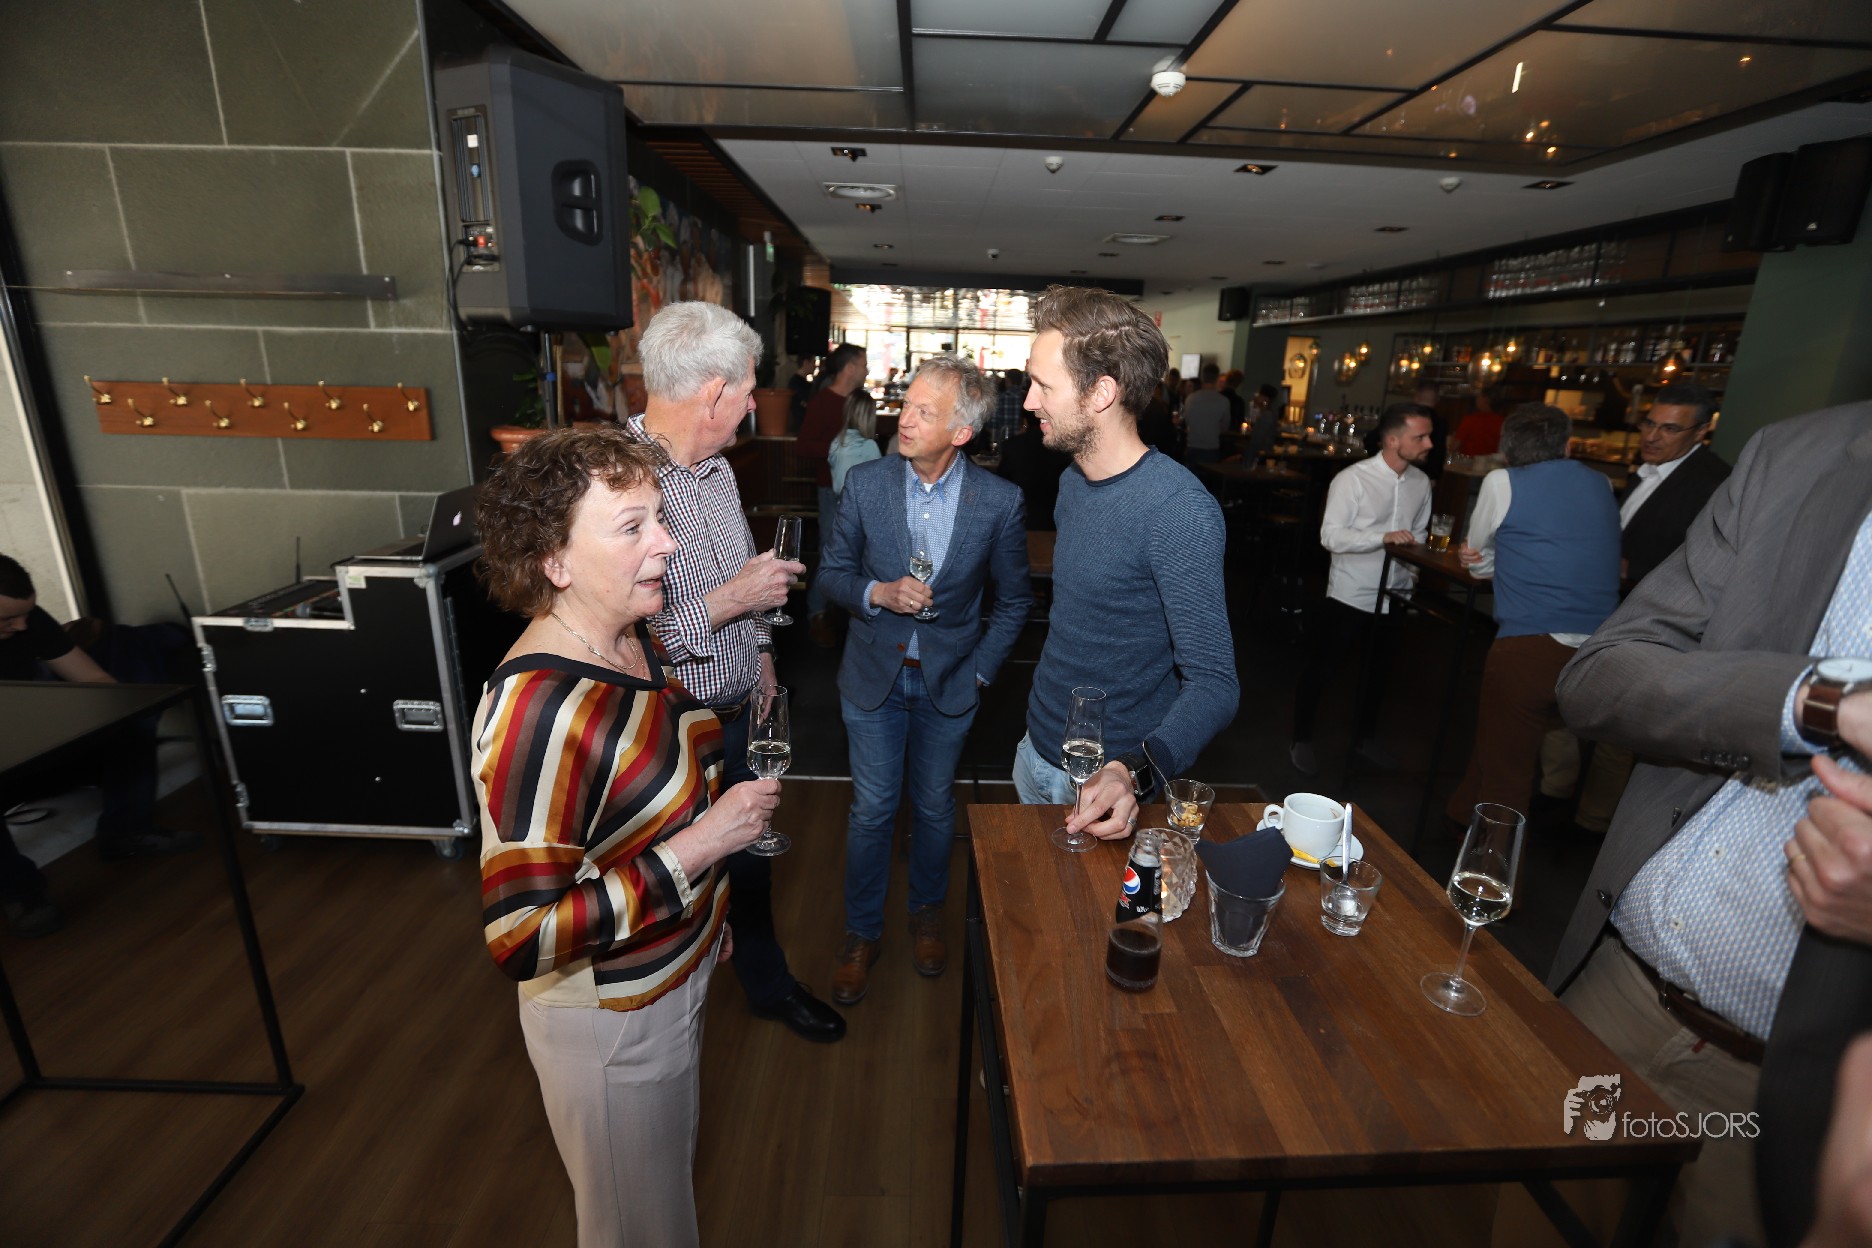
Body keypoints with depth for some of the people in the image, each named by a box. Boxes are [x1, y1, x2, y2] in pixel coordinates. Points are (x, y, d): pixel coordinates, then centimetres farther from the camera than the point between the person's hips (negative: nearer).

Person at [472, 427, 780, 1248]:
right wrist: (701, 846, -31)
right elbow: (522, 938, -32)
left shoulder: (636, 639, -6)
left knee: (674, 1167, 33)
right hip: (610, 1017, -7)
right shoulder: (538, 708, -33)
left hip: (679, 973, 8)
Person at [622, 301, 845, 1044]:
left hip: (731, 714, 8)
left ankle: (768, 985, 47)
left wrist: (760, 649, 19)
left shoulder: (716, 468, 4)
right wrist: (729, 600, -26)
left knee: (750, 857, 23)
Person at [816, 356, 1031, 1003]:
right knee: (871, 810, 10)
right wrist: (877, 593, -19)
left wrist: (980, 670, -4)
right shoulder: (866, 482, -9)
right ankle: (862, 930, 33)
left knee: (934, 807, 17)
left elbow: (1014, 599, 1)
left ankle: (927, 912, 44)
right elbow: (832, 572, 1)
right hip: (873, 676, 1)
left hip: (949, 683, 0)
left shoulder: (1000, 501, -12)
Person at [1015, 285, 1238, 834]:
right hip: (1036, 752, 8)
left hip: (1106, 783, -7)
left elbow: (1214, 683, -26)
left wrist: (1134, 773, -43)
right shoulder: (1072, 481, 1)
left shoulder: (1180, 509, -25)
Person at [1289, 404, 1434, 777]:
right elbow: (1330, 536, -21)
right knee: (1320, 668, 6)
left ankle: (1363, 738, 42)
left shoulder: (1421, 482, 3)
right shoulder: (1352, 479, -16)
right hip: (1349, 595, -6)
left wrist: (1415, 570, -1)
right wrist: (1383, 537, -32)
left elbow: (1419, 534, 14)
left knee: (1376, 671, 21)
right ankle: (1301, 741, 25)